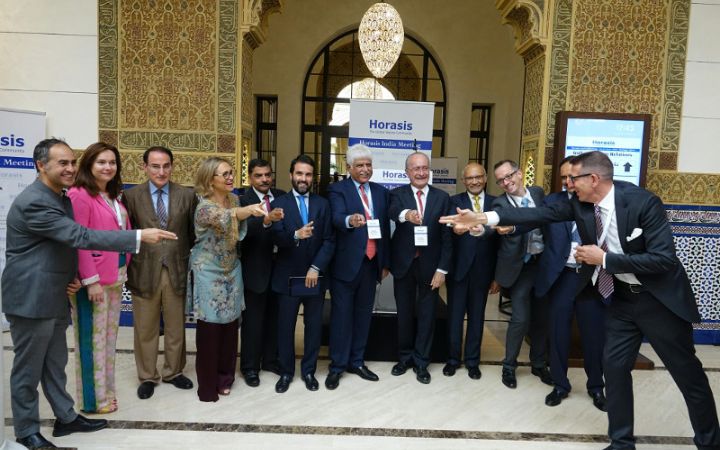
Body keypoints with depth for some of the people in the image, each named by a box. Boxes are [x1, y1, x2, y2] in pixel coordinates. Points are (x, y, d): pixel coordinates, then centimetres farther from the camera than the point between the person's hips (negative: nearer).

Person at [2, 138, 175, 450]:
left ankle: (66, 418, 32)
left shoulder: (61, 197, 10)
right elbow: (79, 236, -29)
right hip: (31, 299, -9)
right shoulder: (32, 202, -22)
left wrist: (73, 277, 0)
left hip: (54, 297, 9)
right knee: (28, 368, 7)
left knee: (55, 364, 19)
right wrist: (139, 236, -34)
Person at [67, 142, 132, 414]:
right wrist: (91, 280, -18)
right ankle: (92, 399, 19)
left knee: (109, 336, 16)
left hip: (116, 276, 8)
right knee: (92, 338, 4)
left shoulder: (113, 196, 13)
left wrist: (124, 269, 7)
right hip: (93, 280, -8)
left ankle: (106, 391, 30)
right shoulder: (80, 195, -13)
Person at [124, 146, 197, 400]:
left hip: (177, 271, 1)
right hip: (144, 272, -1)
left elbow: (194, 233, 4)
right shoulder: (131, 196, -2)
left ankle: (173, 372, 34)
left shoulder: (187, 195, 1)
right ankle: (147, 377, 31)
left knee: (176, 328, 15)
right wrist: (130, 265, -7)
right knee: (145, 329, 12)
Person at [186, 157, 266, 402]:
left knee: (230, 325, 11)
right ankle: (208, 385, 17)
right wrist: (248, 210, -59)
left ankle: (224, 377, 27)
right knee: (209, 329, 1)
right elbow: (223, 217, -40)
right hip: (209, 273, -6)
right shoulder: (204, 206, -19)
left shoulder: (234, 199, 3)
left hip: (231, 270, 6)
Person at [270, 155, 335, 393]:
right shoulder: (279, 203, -1)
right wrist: (295, 235, -33)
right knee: (285, 327, 9)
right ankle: (286, 372, 26)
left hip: (315, 276, 2)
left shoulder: (322, 204, 5)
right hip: (287, 277, -1)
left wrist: (316, 268, -11)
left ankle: (309, 370, 27)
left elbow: (329, 240, -1)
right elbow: (276, 238, -13)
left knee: (314, 326, 10)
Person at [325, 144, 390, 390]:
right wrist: (350, 220, -45)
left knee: (363, 314, 13)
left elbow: (385, 228, 11)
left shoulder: (381, 192, 11)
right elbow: (337, 218, -22)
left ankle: (357, 361, 27)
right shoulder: (338, 189, -4)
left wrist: (385, 262, 10)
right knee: (342, 314, 4)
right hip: (346, 263, -5)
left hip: (371, 263, 5)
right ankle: (337, 366, 17)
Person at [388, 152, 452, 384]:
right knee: (404, 313, 13)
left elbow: (446, 236, -2)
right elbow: (393, 212, -27)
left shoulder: (442, 197, 0)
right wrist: (405, 214, -50)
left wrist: (442, 269, -8)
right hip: (404, 264, 0)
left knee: (427, 315, 9)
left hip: (430, 265, 0)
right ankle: (405, 357, 32)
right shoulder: (398, 193, -2)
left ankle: (421, 361, 25)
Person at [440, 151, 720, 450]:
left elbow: (663, 259, -27)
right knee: (614, 365, 6)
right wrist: (482, 218, -20)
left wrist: (605, 259, -26)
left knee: (687, 372, 9)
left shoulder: (643, 202, -25)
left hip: (659, 299, -5)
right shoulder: (579, 203, -8)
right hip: (622, 297, 5)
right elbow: (541, 214, -13)